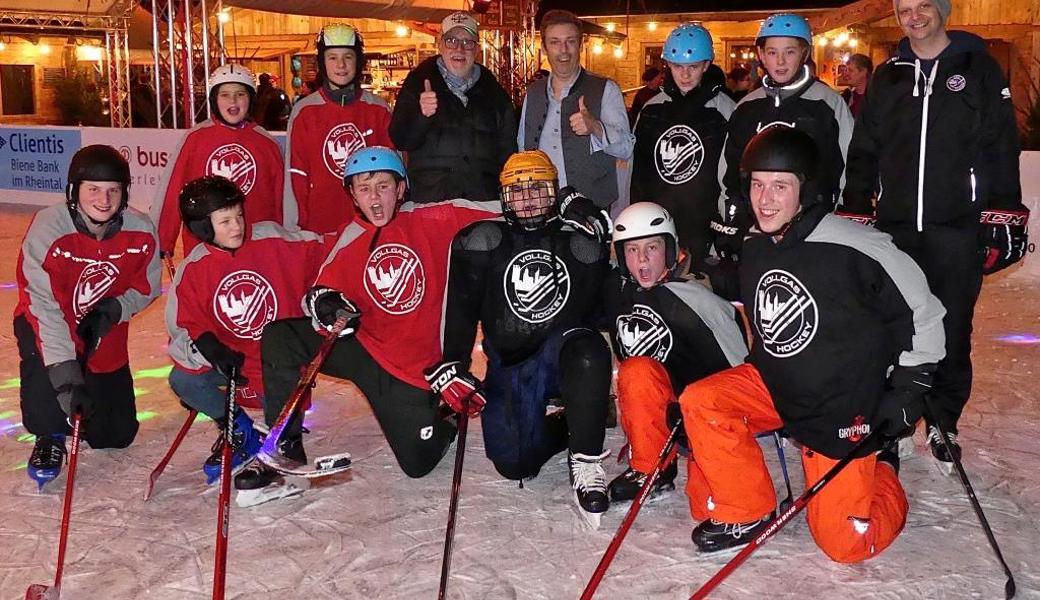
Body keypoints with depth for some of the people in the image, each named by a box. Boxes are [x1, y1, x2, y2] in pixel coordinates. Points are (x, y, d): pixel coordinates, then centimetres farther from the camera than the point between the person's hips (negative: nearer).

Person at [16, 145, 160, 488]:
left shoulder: (141, 232, -18)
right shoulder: (48, 229, -29)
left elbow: (145, 288, -3)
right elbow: (44, 307, -33)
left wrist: (113, 311, -24)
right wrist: (65, 373, -41)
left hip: (104, 333, 3)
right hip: (48, 326, -3)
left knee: (115, 435, 6)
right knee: (43, 360, -38)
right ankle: (50, 434, -6)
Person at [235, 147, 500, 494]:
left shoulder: (429, 221, -10)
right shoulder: (350, 241, -1)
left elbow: (499, 213, -12)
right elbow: (323, 290, -4)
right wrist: (323, 301, -26)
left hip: (416, 363, -3)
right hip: (363, 347, 3)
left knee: (418, 463, -4)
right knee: (278, 337, -15)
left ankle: (439, 422, 34)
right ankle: (285, 445, -1)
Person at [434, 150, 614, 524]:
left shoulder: (575, 242, 8)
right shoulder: (484, 243, 4)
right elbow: (459, 310, 4)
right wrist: (450, 366, -6)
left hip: (565, 354, -1)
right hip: (509, 365, 1)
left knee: (588, 351, -38)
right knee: (514, 463, -15)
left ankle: (586, 461, -24)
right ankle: (561, 430, 19)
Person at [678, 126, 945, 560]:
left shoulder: (853, 248, -22)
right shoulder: (753, 252, 0)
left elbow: (922, 312, -12)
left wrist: (907, 391, -10)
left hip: (843, 408, -5)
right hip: (776, 386, 6)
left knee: (845, 543, -5)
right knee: (699, 402, -18)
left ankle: (880, 473, 29)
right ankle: (745, 514, 1)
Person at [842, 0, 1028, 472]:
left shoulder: (979, 69, 5)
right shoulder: (887, 78, 12)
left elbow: (1002, 148, 1)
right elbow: (863, 152, 14)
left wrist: (1003, 216, -6)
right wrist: (854, 212, 8)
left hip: (957, 226, -2)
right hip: (895, 225, 2)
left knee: (950, 329, 3)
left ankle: (943, 423, 17)